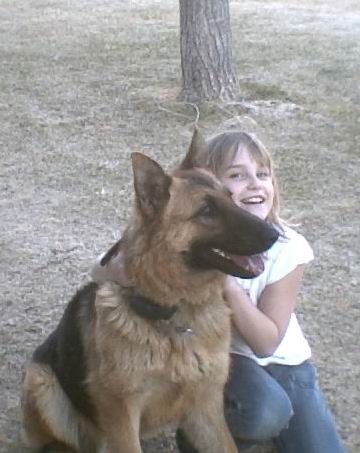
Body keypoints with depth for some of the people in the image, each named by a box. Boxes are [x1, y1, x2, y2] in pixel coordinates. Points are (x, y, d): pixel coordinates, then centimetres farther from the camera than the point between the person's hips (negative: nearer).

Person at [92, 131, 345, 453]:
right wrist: (124, 269, -44)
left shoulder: (288, 249, -20)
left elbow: (266, 343, -19)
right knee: (266, 411, -32)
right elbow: (102, 273, -20)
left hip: (284, 362, 2)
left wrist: (229, 285, -35)